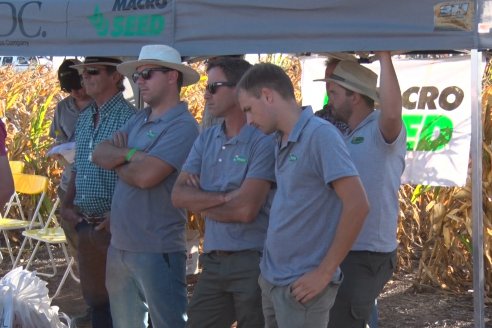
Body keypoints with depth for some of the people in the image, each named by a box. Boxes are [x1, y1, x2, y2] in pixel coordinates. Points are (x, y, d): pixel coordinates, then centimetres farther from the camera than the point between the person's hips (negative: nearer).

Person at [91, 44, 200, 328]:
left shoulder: (182, 126, -15)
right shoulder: (138, 121, 13)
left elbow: (145, 175, -24)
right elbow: (99, 154, 4)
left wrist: (117, 160, -4)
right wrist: (129, 153, -15)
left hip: (157, 250, -9)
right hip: (119, 245, 9)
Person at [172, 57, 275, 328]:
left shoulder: (263, 141, -12)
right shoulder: (206, 139, 10)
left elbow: (246, 210, -18)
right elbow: (179, 195, 1)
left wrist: (200, 201, -3)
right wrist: (223, 197, -14)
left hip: (254, 262, -6)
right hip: (213, 261, 6)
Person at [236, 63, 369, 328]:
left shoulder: (320, 135, -16)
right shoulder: (282, 141, 9)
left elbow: (357, 205, -21)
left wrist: (325, 272, -18)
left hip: (300, 285, -8)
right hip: (271, 278, 8)